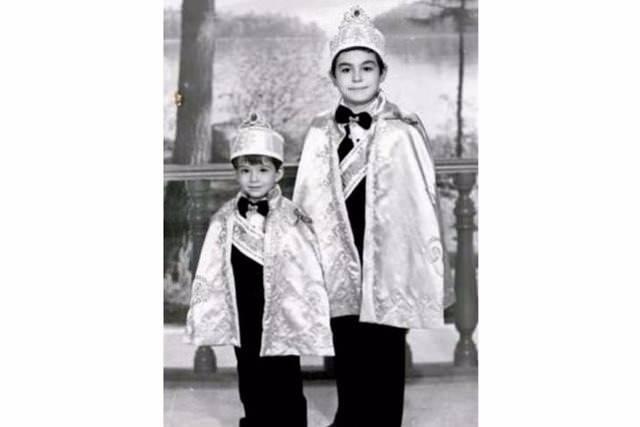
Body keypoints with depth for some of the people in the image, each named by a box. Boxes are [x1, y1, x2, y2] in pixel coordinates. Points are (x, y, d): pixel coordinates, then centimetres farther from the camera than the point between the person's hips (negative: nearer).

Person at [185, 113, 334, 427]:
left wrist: (309, 322, -11)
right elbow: (210, 274, 4)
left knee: (285, 388, 7)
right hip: (243, 321, 4)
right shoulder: (224, 221, 0)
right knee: (251, 387, 16)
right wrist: (204, 319, 4)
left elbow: (310, 274, -10)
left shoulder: (293, 220, -11)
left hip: (281, 321, -4)